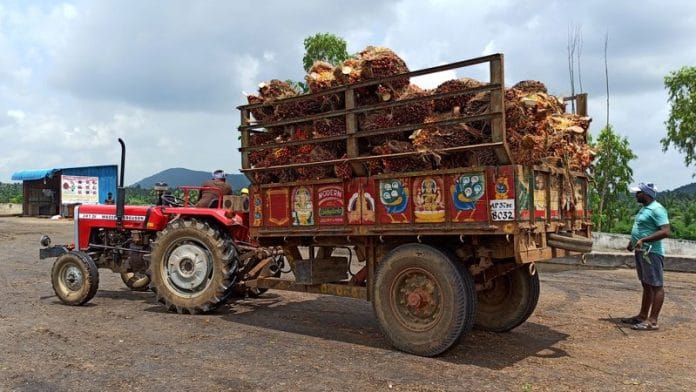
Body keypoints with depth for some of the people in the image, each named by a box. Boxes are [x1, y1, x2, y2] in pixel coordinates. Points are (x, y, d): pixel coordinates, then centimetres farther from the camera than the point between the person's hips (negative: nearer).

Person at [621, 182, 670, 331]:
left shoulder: (657, 209, -14)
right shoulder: (644, 208, 16)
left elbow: (665, 232, -23)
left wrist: (643, 240, -27)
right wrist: (632, 241, 15)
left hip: (651, 252, -10)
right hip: (641, 252, 10)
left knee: (656, 286, -5)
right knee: (646, 285, 15)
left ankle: (652, 321, -4)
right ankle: (642, 316, 22)